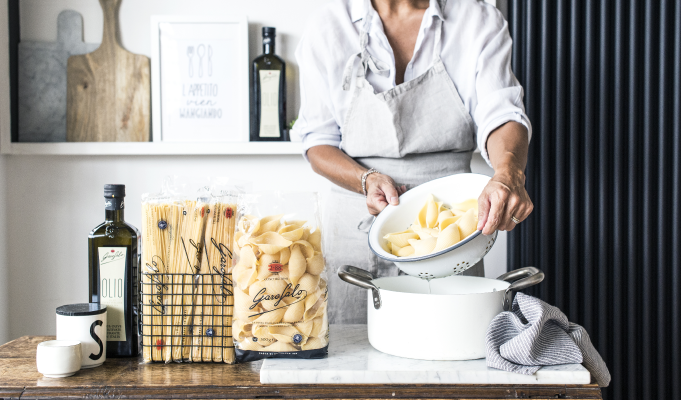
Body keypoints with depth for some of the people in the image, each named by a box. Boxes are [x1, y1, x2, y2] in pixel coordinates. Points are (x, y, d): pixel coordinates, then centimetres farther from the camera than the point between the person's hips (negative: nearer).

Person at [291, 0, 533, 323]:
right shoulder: (329, 26, 0)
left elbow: (499, 112, -13)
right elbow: (317, 141, 1)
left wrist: (509, 173, -35)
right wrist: (368, 180, -18)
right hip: (357, 228, 0)